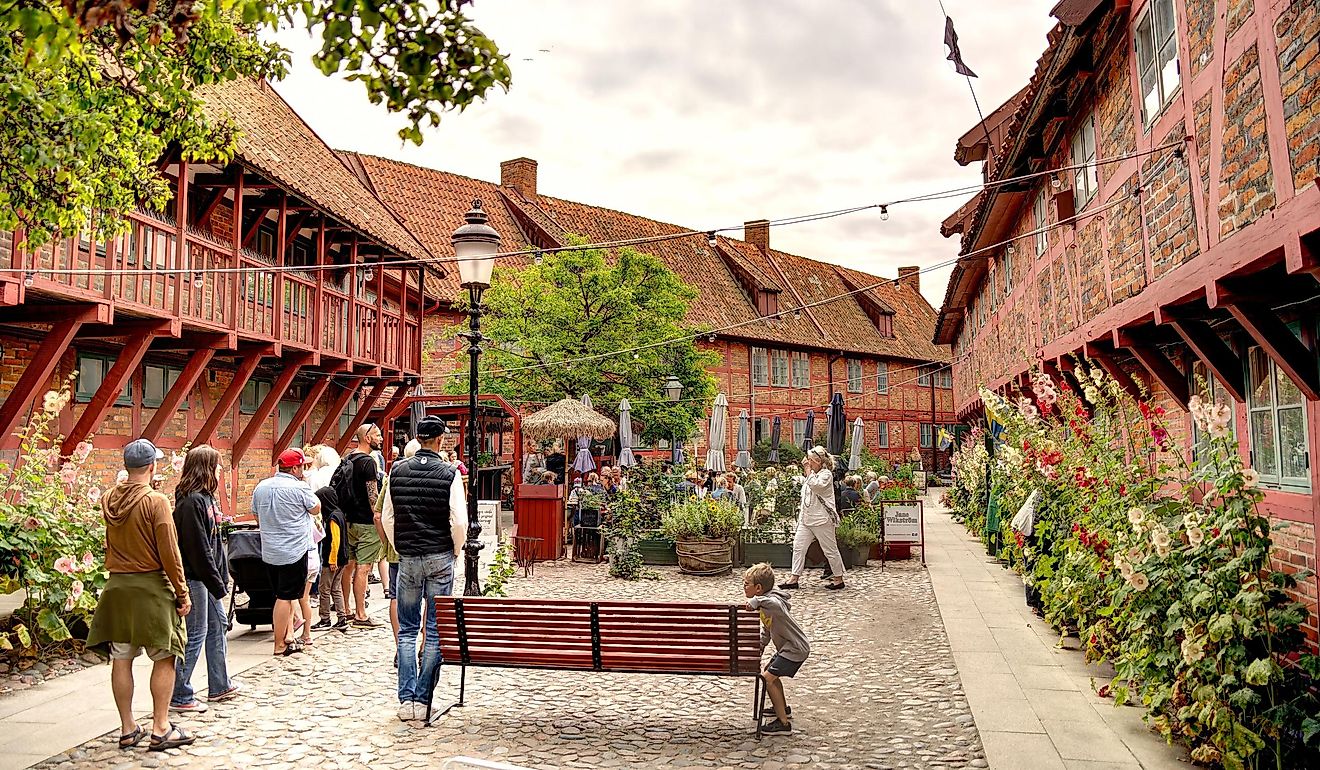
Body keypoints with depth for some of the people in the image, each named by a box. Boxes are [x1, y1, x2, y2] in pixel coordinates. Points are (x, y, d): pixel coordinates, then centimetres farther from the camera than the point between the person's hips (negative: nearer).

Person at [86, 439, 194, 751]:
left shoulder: (108, 499, 3)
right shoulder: (156, 501, -14)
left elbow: (111, 543, 16)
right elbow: (169, 553, -13)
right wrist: (182, 593, -7)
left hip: (116, 585, 6)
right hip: (151, 585, -6)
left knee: (121, 658, 10)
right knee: (164, 658, 3)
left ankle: (127, 729, 19)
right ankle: (160, 729, 5)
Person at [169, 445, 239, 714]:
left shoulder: (205, 497, 11)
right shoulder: (191, 502, -19)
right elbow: (198, 548, -21)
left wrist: (222, 576, 13)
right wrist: (217, 582, -18)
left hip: (207, 577, 10)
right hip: (194, 577, -10)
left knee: (218, 624, 17)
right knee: (195, 634, -3)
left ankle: (220, 686, 28)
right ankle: (180, 697, 8)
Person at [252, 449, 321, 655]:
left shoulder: (261, 487, 6)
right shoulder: (299, 488, -14)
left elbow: (257, 516, 16)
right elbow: (316, 509, 0)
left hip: (269, 551, 7)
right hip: (294, 551, -6)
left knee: (284, 594, 17)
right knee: (286, 597, -1)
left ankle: (288, 634, 14)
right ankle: (280, 645, 4)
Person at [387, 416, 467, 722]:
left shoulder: (397, 471, 1)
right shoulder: (449, 473, -9)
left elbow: (388, 517, 5)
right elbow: (459, 522, -12)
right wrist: (455, 551, 4)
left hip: (408, 558, 2)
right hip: (440, 558, -2)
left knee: (407, 630, 12)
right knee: (435, 632, 5)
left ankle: (406, 699, 9)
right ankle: (423, 700, 7)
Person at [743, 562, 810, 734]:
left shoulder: (773, 601, -23)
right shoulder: (764, 602, 8)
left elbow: (774, 604, -50)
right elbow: (766, 627, 20)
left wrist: (756, 601, -40)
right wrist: (761, 644, 10)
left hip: (795, 649, -11)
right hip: (787, 647, 11)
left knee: (768, 678, -14)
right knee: (770, 673, 24)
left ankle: (784, 723, -8)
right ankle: (783, 708, 44)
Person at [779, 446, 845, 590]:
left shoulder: (826, 474, -8)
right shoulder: (811, 475, 19)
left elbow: (815, 485, -26)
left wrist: (808, 470, -16)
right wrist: (801, 513, 22)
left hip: (822, 519, -9)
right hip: (806, 519, 9)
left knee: (830, 549, 1)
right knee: (798, 546, 2)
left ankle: (839, 578, 13)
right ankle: (794, 578, 5)